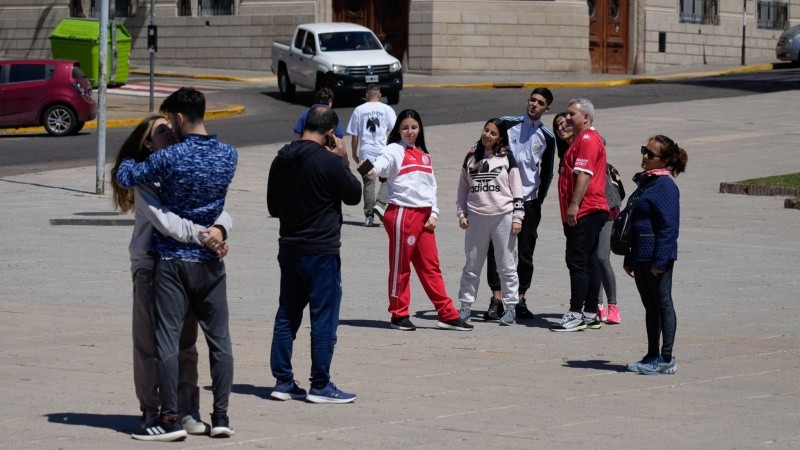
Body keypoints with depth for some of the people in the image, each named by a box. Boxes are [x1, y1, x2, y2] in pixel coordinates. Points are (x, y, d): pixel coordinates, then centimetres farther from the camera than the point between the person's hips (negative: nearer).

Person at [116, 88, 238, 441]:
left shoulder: (171, 158, -14)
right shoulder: (228, 156, 2)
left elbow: (125, 177, -5)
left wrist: (131, 157, 16)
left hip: (172, 259, -4)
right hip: (210, 260, 5)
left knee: (168, 340, -2)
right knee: (219, 338, 9)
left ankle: (170, 419, -3)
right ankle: (221, 416, 11)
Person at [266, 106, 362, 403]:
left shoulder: (281, 160, 5)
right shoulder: (328, 161, -17)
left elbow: (273, 207, 14)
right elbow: (353, 195, -4)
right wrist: (343, 159, 2)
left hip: (288, 250, 7)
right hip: (321, 252, -7)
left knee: (287, 316, 11)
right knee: (324, 318, 0)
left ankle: (283, 382, 13)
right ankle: (320, 386, 2)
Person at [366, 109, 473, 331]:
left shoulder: (424, 156, 19)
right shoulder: (394, 150, -2)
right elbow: (382, 163, -22)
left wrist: (433, 213, 8)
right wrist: (372, 170, -45)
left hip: (424, 215, 6)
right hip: (401, 213, -6)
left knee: (431, 266, 8)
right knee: (401, 266, 0)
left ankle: (447, 315, 10)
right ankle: (399, 315, 8)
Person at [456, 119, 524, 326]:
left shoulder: (506, 158, 3)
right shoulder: (471, 159, 11)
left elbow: (516, 190, 1)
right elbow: (463, 189, 16)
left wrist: (517, 218, -4)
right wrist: (461, 214, 6)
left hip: (503, 217, -3)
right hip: (476, 218, 3)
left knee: (507, 266, 2)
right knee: (472, 266, 6)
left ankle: (511, 307, 8)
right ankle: (465, 306, 13)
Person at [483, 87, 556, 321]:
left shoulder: (547, 137, 6)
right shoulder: (507, 124, 1)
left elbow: (547, 172, 12)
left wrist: (539, 200, 6)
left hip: (528, 200, 1)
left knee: (525, 253, 3)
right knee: (496, 249, -4)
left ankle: (520, 300, 11)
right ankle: (496, 300, -3)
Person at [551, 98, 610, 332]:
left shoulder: (588, 139, -12)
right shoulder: (582, 139, 23)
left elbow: (584, 174, -21)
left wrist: (574, 205, -25)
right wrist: (572, 207, 26)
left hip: (584, 212, -11)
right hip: (589, 211, 11)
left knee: (577, 261, -11)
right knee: (589, 261, 11)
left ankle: (576, 314, -12)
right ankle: (591, 314, 14)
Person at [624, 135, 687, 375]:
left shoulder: (665, 186, -14)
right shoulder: (644, 182, 14)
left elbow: (669, 227, -19)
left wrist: (660, 260, -22)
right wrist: (629, 258, 19)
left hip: (658, 256, -9)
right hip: (641, 256, 9)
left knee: (663, 305, -2)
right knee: (650, 307, 14)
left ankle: (666, 359, 3)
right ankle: (652, 356, 21)